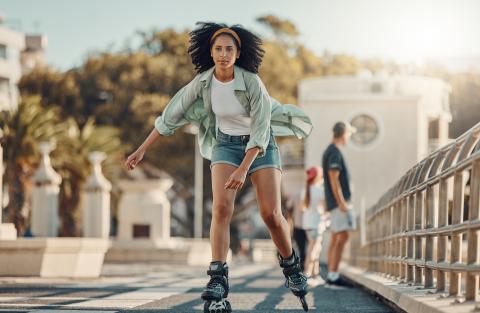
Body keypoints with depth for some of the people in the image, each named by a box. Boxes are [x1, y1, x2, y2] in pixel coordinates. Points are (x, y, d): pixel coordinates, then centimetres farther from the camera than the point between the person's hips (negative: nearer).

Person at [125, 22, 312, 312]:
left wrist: (243, 170, -32)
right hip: (226, 144, 2)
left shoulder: (252, 82, -23)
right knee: (222, 207, -21)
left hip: (260, 145, -2)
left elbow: (261, 130, -23)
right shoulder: (202, 82, -14)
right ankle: (218, 282, -24)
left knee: (272, 214, -11)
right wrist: (142, 150, -7)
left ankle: (291, 265, 18)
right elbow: (170, 116, -6)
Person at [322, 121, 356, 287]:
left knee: (335, 238, 9)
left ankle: (331, 275, 10)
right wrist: (342, 202, -22)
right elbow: (334, 179, -19)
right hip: (339, 201, -10)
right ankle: (334, 275, -16)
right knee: (342, 236, -13)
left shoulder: (329, 151, 18)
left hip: (334, 202, 10)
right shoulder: (335, 152, -13)